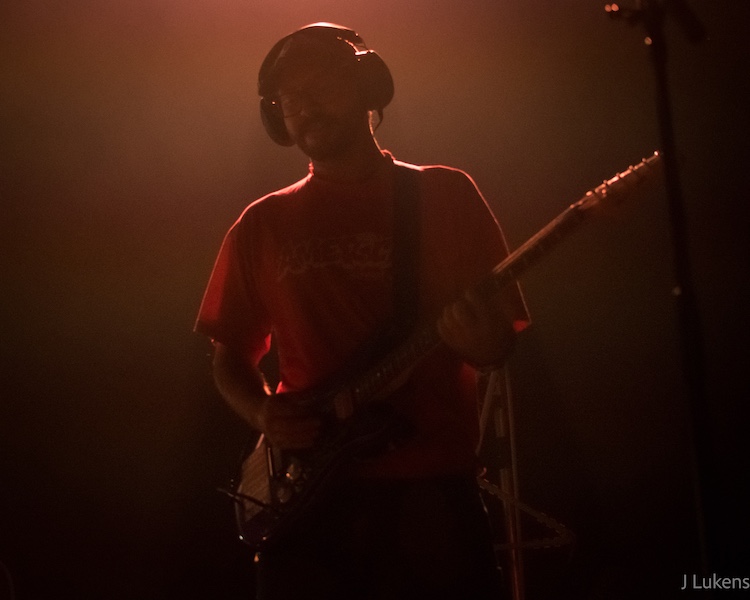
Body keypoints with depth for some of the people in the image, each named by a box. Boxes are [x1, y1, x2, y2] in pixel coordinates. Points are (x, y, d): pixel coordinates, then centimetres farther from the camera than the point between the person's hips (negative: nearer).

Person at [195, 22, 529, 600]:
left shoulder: (444, 195, 8)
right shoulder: (262, 224, 14)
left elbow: (503, 336, 5)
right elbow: (230, 356, 18)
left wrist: (481, 342, -18)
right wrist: (263, 412, -3)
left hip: (432, 491, -2)